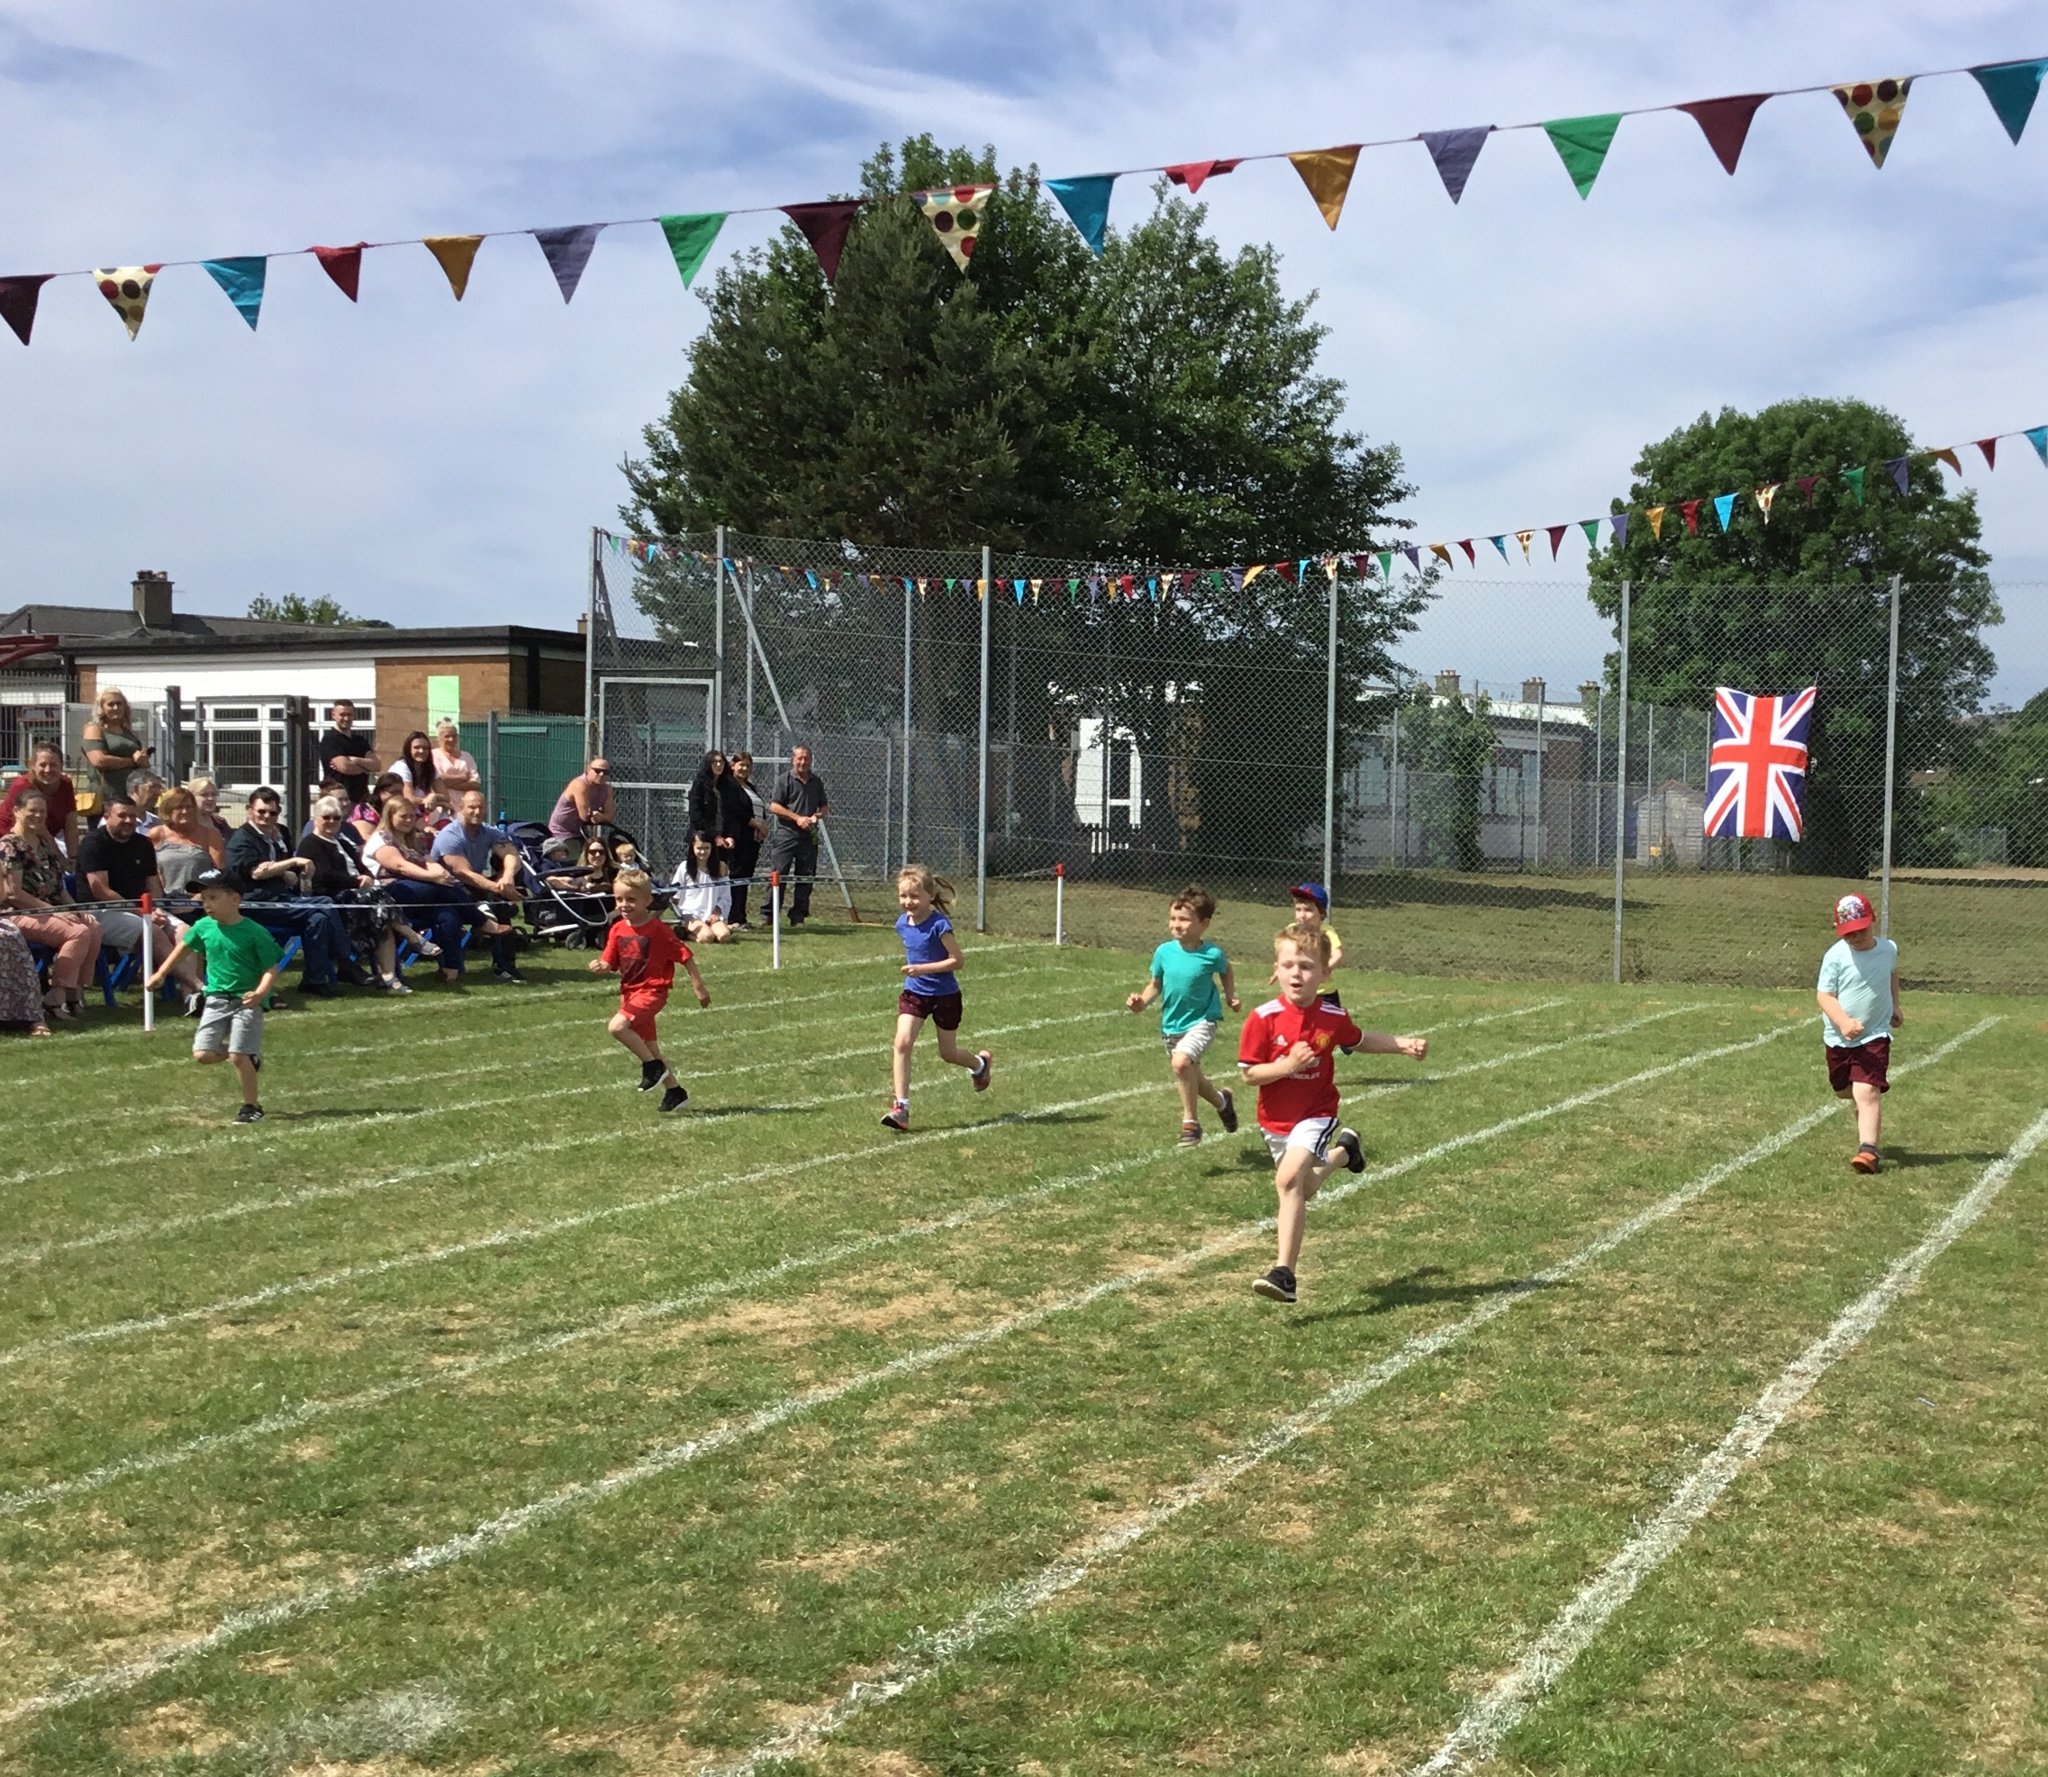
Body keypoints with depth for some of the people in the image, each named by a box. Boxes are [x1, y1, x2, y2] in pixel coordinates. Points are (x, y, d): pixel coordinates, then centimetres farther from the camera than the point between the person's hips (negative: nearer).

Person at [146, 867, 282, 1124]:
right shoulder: (203, 927, 3)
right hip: (216, 999, 6)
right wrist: (160, 974, 24)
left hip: (246, 1001, -5)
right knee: (202, 1055, -4)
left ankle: (251, 1107, 5)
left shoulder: (254, 933, -13)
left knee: (238, 1056, -13)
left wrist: (260, 993, -29)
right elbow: (184, 948, 23)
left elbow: (271, 969, -12)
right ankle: (250, 1056, 22)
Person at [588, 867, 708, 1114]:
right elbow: (610, 963, 5)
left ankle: (653, 1066, -10)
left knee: (617, 1026, -27)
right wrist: (601, 967, -19)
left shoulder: (657, 929, -13)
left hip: (652, 990, -7)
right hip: (629, 991, 7)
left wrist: (699, 986, -7)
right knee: (648, 1047, 13)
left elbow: (684, 955, -9)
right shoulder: (617, 930, 3)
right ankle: (675, 1091, 27)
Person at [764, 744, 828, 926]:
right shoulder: (785, 781, 0)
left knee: (805, 878, 5)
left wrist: (817, 816, -3)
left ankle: (798, 917, 12)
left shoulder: (817, 782, 14)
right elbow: (774, 807, -6)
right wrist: (797, 818, -13)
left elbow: (823, 808, 20)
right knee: (777, 875, -8)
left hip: (809, 837, 4)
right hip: (785, 835, -4)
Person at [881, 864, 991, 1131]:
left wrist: (924, 969, -28)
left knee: (947, 1053, 12)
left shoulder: (939, 925, -22)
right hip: (914, 993, 4)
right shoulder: (902, 923, -2)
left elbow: (957, 960, -21)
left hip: (945, 995, -4)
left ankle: (981, 1062, 47)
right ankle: (901, 1107, -15)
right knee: (902, 1042, -16)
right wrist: (912, 968, 9)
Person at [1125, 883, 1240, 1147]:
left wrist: (1231, 996, -2)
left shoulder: (1212, 954, -15)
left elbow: (1226, 972, 8)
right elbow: (1156, 984, 4)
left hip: (1201, 1020, -5)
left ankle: (1190, 1121, -12)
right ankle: (1222, 1100, 52)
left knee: (1181, 1062, -30)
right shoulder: (1164, 952, -8)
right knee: (1190, 1078, 19)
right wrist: (1142, 1002, -12)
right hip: (1171, 1024, 5)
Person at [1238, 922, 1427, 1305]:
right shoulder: (1264, 1019, -15)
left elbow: (1360, 1040, 15)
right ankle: (1342, 1151, 51)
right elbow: (1249, 1073, -12)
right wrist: (1287, 1065, -27)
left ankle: (1284, 1273, -23)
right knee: (1299, 1191, 20)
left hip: (1316, 1115, -2)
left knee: (1289, 1179, -25)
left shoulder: (1334, 1018, -8)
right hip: (1275, 1119, 2)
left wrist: (1404, 1044, 5)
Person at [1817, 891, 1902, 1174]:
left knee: (1867, 1092, -17)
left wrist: (1894, 1005, 20)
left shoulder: (1888, 949, -2)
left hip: (1875, 1035, -1)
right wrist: (1843, 1022, -29)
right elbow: (1824, 994, -15)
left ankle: (1867, 1149, -20)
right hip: (1839, 1037, 1)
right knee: (1845, 1091, 19)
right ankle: (1866, 1116, 51)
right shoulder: (1835, 956, -13)